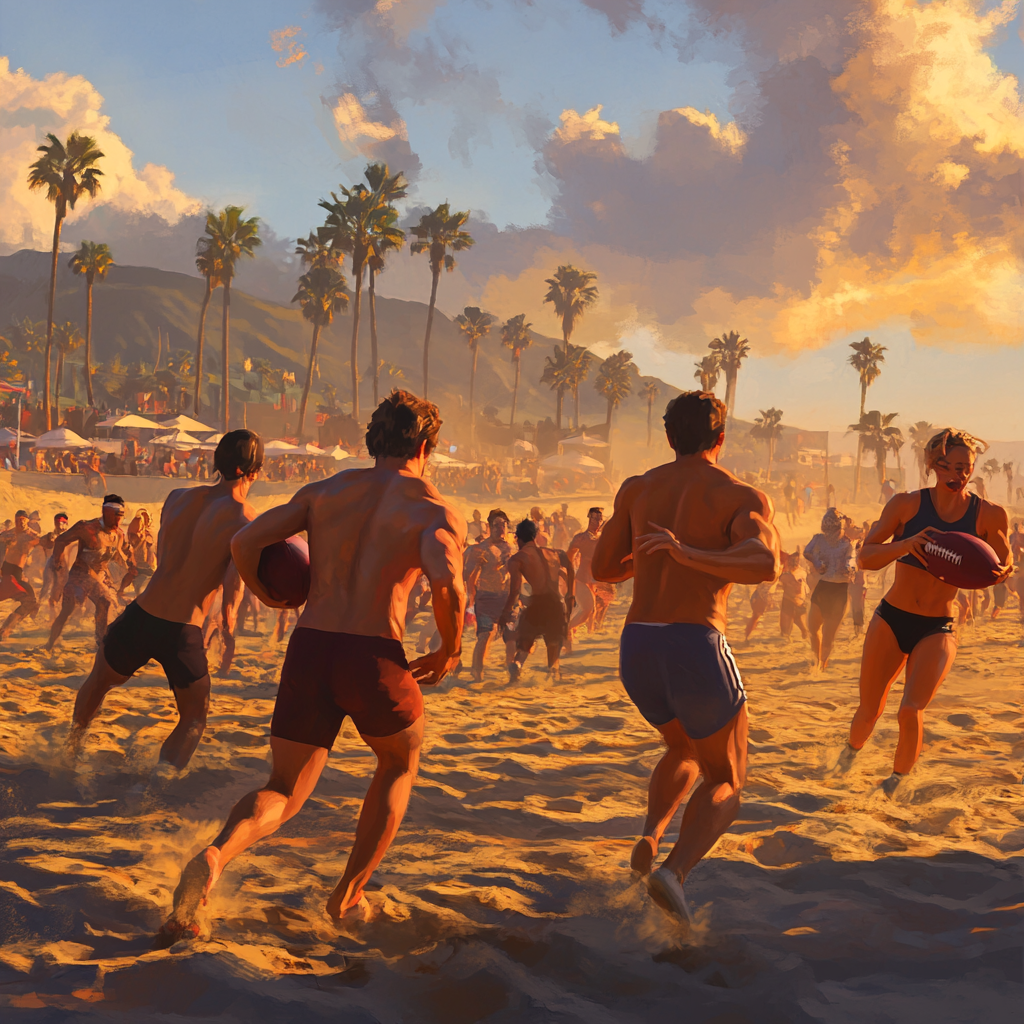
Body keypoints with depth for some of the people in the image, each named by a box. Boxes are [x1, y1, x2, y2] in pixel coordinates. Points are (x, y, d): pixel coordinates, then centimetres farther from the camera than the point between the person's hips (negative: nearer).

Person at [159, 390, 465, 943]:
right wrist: (448, 652, 0)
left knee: (284, 793, 14)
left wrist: (266, 594, 25)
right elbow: (447, 582, -17)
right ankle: (349, 894, 25)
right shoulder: (437, 511, 4)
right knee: (400, 764, 28)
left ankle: (215, 856, -19)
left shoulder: (325, 490, 16)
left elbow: (245, 542, 6)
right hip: (373, 655, -3)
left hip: (308, 648, 3)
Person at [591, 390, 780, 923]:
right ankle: (674, 871, -13)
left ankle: (650, 834, 4)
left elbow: (602, 569, 22)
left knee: (685, 751, 32)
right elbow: (767, 565, -19)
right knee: (725, 784, 14)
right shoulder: (743, 496, 2)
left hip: (636, 646, 5)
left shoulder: (637, 489, 15)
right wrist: (689, 555, -26)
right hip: (697, 648, -4)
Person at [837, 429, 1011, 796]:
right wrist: (906, 544, -28)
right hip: (891, 620, 1)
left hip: (936, 630, -1)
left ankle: (898, 779, 13)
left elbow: (1002, 569, 5)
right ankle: (852, 750, 44)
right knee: (869, 711, 7)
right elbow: (866, 556, -9)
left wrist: (1002, 570, -20)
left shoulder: (988, 515, -6)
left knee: (911, 712, -18)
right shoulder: (907, 504, -6)